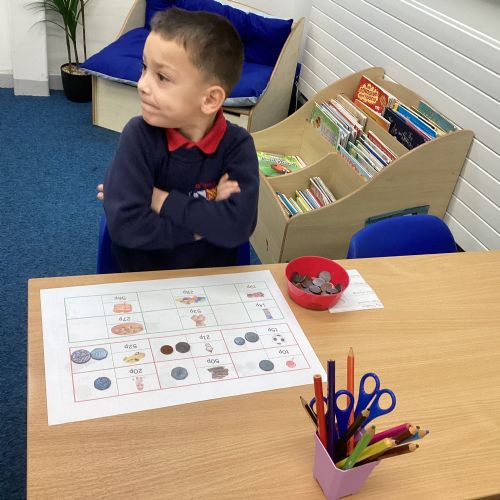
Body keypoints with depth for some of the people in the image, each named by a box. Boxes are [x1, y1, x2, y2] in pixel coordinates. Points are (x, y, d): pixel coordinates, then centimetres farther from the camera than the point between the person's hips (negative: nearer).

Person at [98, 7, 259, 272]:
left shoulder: (237, 145, -11)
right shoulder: (139, 135, -13)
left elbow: (238, 226, -24)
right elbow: (124, 225, -22)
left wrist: (160, 199, -19)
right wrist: (203, 222, -18)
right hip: (142, 277, 0)